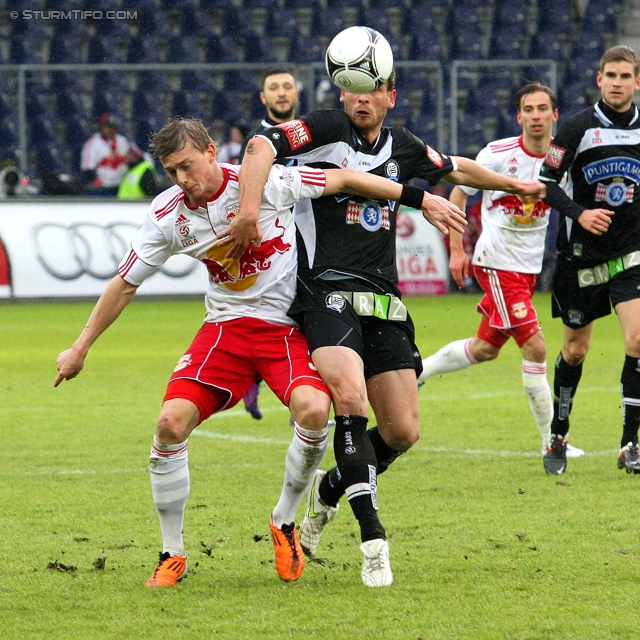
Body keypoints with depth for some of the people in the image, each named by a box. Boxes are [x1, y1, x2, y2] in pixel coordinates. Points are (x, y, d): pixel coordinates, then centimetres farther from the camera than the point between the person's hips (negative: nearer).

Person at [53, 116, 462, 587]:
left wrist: (417, 196, -9)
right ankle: (172, 556, 1)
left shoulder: (265, 182, -13)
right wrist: (80, 348, 10)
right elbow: (125, 284, 7)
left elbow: (342, 179, -7)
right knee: (172, 422, -16)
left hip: (287, 327, -3)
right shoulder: (168, 214, -3)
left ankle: (284, 522, -3)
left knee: (313, 409, -30)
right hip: (226, 326, 3)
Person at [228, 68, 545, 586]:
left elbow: (458, 169, 34)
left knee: (404, 431, 1)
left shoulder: (403, 148, 15)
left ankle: (329, 490, 31)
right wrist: (249, 210, -33)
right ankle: (373, 537, -26)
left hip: (383, 301, 6)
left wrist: (516, 185, 45)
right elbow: (263, 145, -19)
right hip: (327, 292, -6)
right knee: (351, 398, -29)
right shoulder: (325, 131, -3)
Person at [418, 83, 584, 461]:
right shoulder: (498, 154, -13)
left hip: (530, 267, 6)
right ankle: (552, 441, -7)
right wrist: (457, 250, -4)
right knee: (535, 347, -14)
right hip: (497, 263, -6)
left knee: (485, 349, 15)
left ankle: (415, 372, 39)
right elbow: (458, 193, -1)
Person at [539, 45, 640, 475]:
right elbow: (546, 184, -5)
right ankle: (558, 437, 27)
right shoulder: (579, 128, -7)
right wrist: (579, 213, -20)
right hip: (582, 255, -2)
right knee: (575, 350, 8)